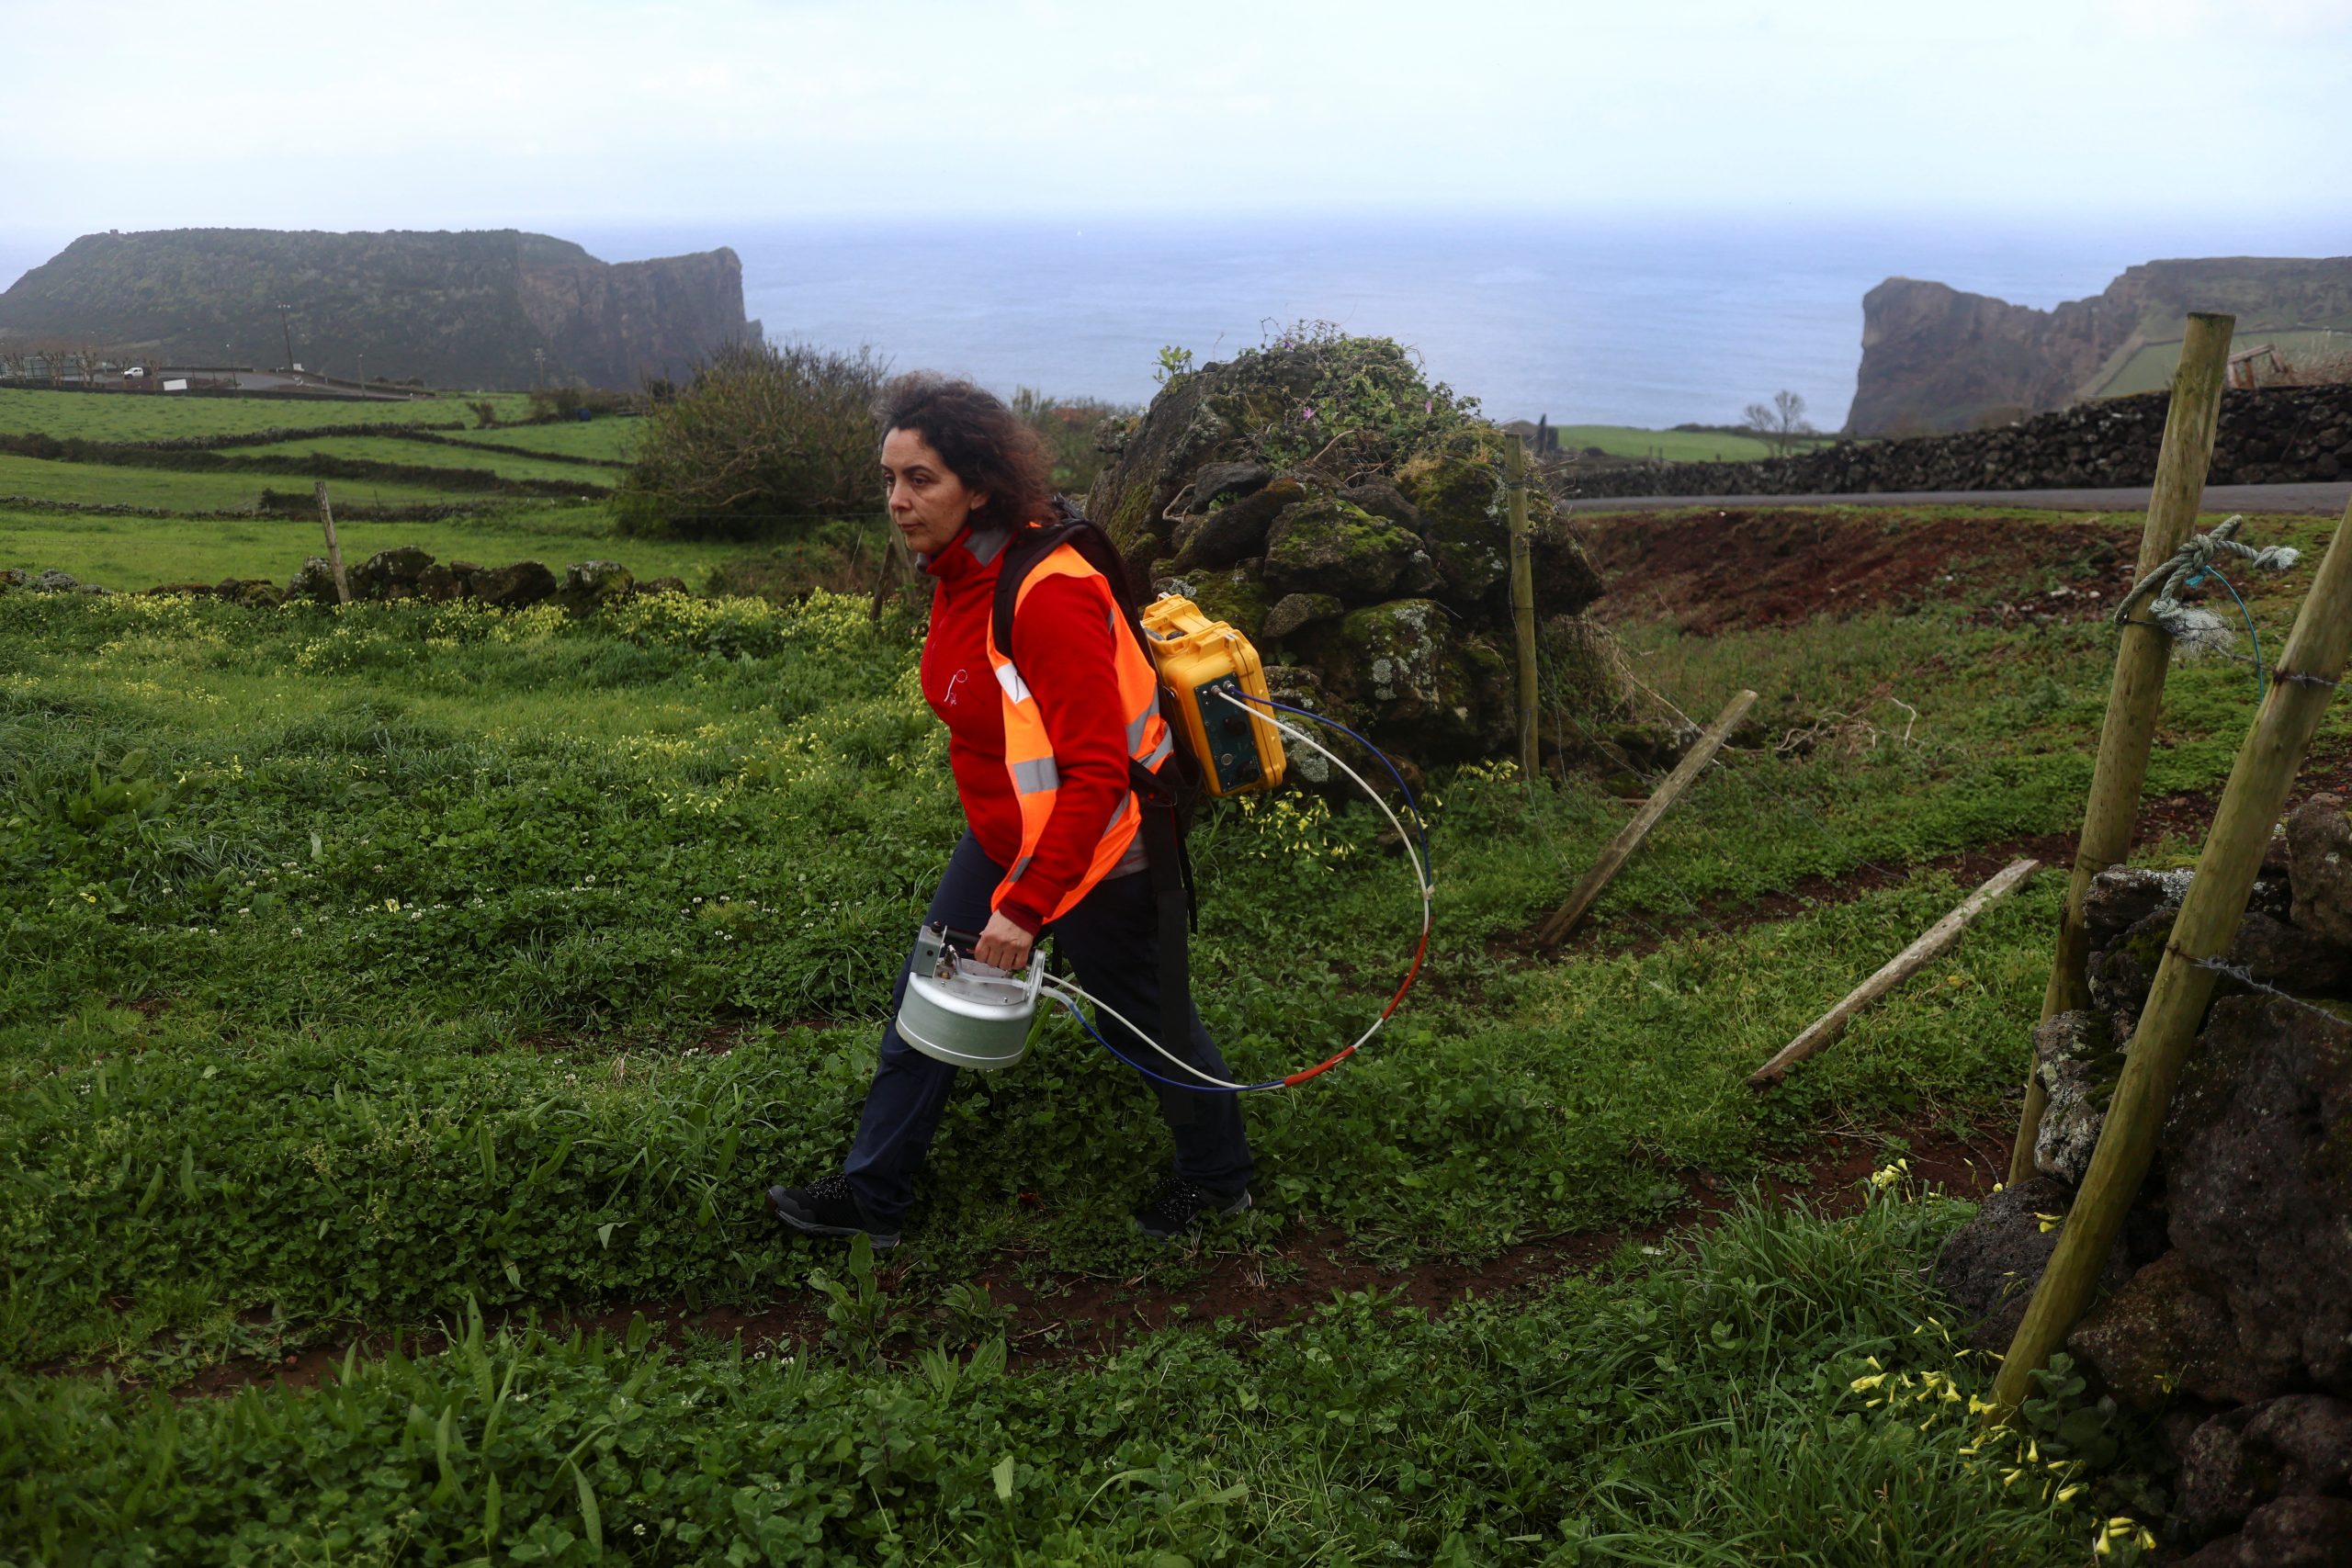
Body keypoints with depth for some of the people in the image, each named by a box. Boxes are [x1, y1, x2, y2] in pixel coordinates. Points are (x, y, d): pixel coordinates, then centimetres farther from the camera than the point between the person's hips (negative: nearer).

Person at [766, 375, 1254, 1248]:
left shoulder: (1047, 595, -30)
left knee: (1141, 1015, 12)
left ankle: (1217, 1178, 38)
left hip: (1095, 852, -8)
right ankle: (871, 1197, 28)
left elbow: (1097, 772, -31)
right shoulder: (961, 572, -2)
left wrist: (1026, 906, -28)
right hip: (1005, 837, 8)